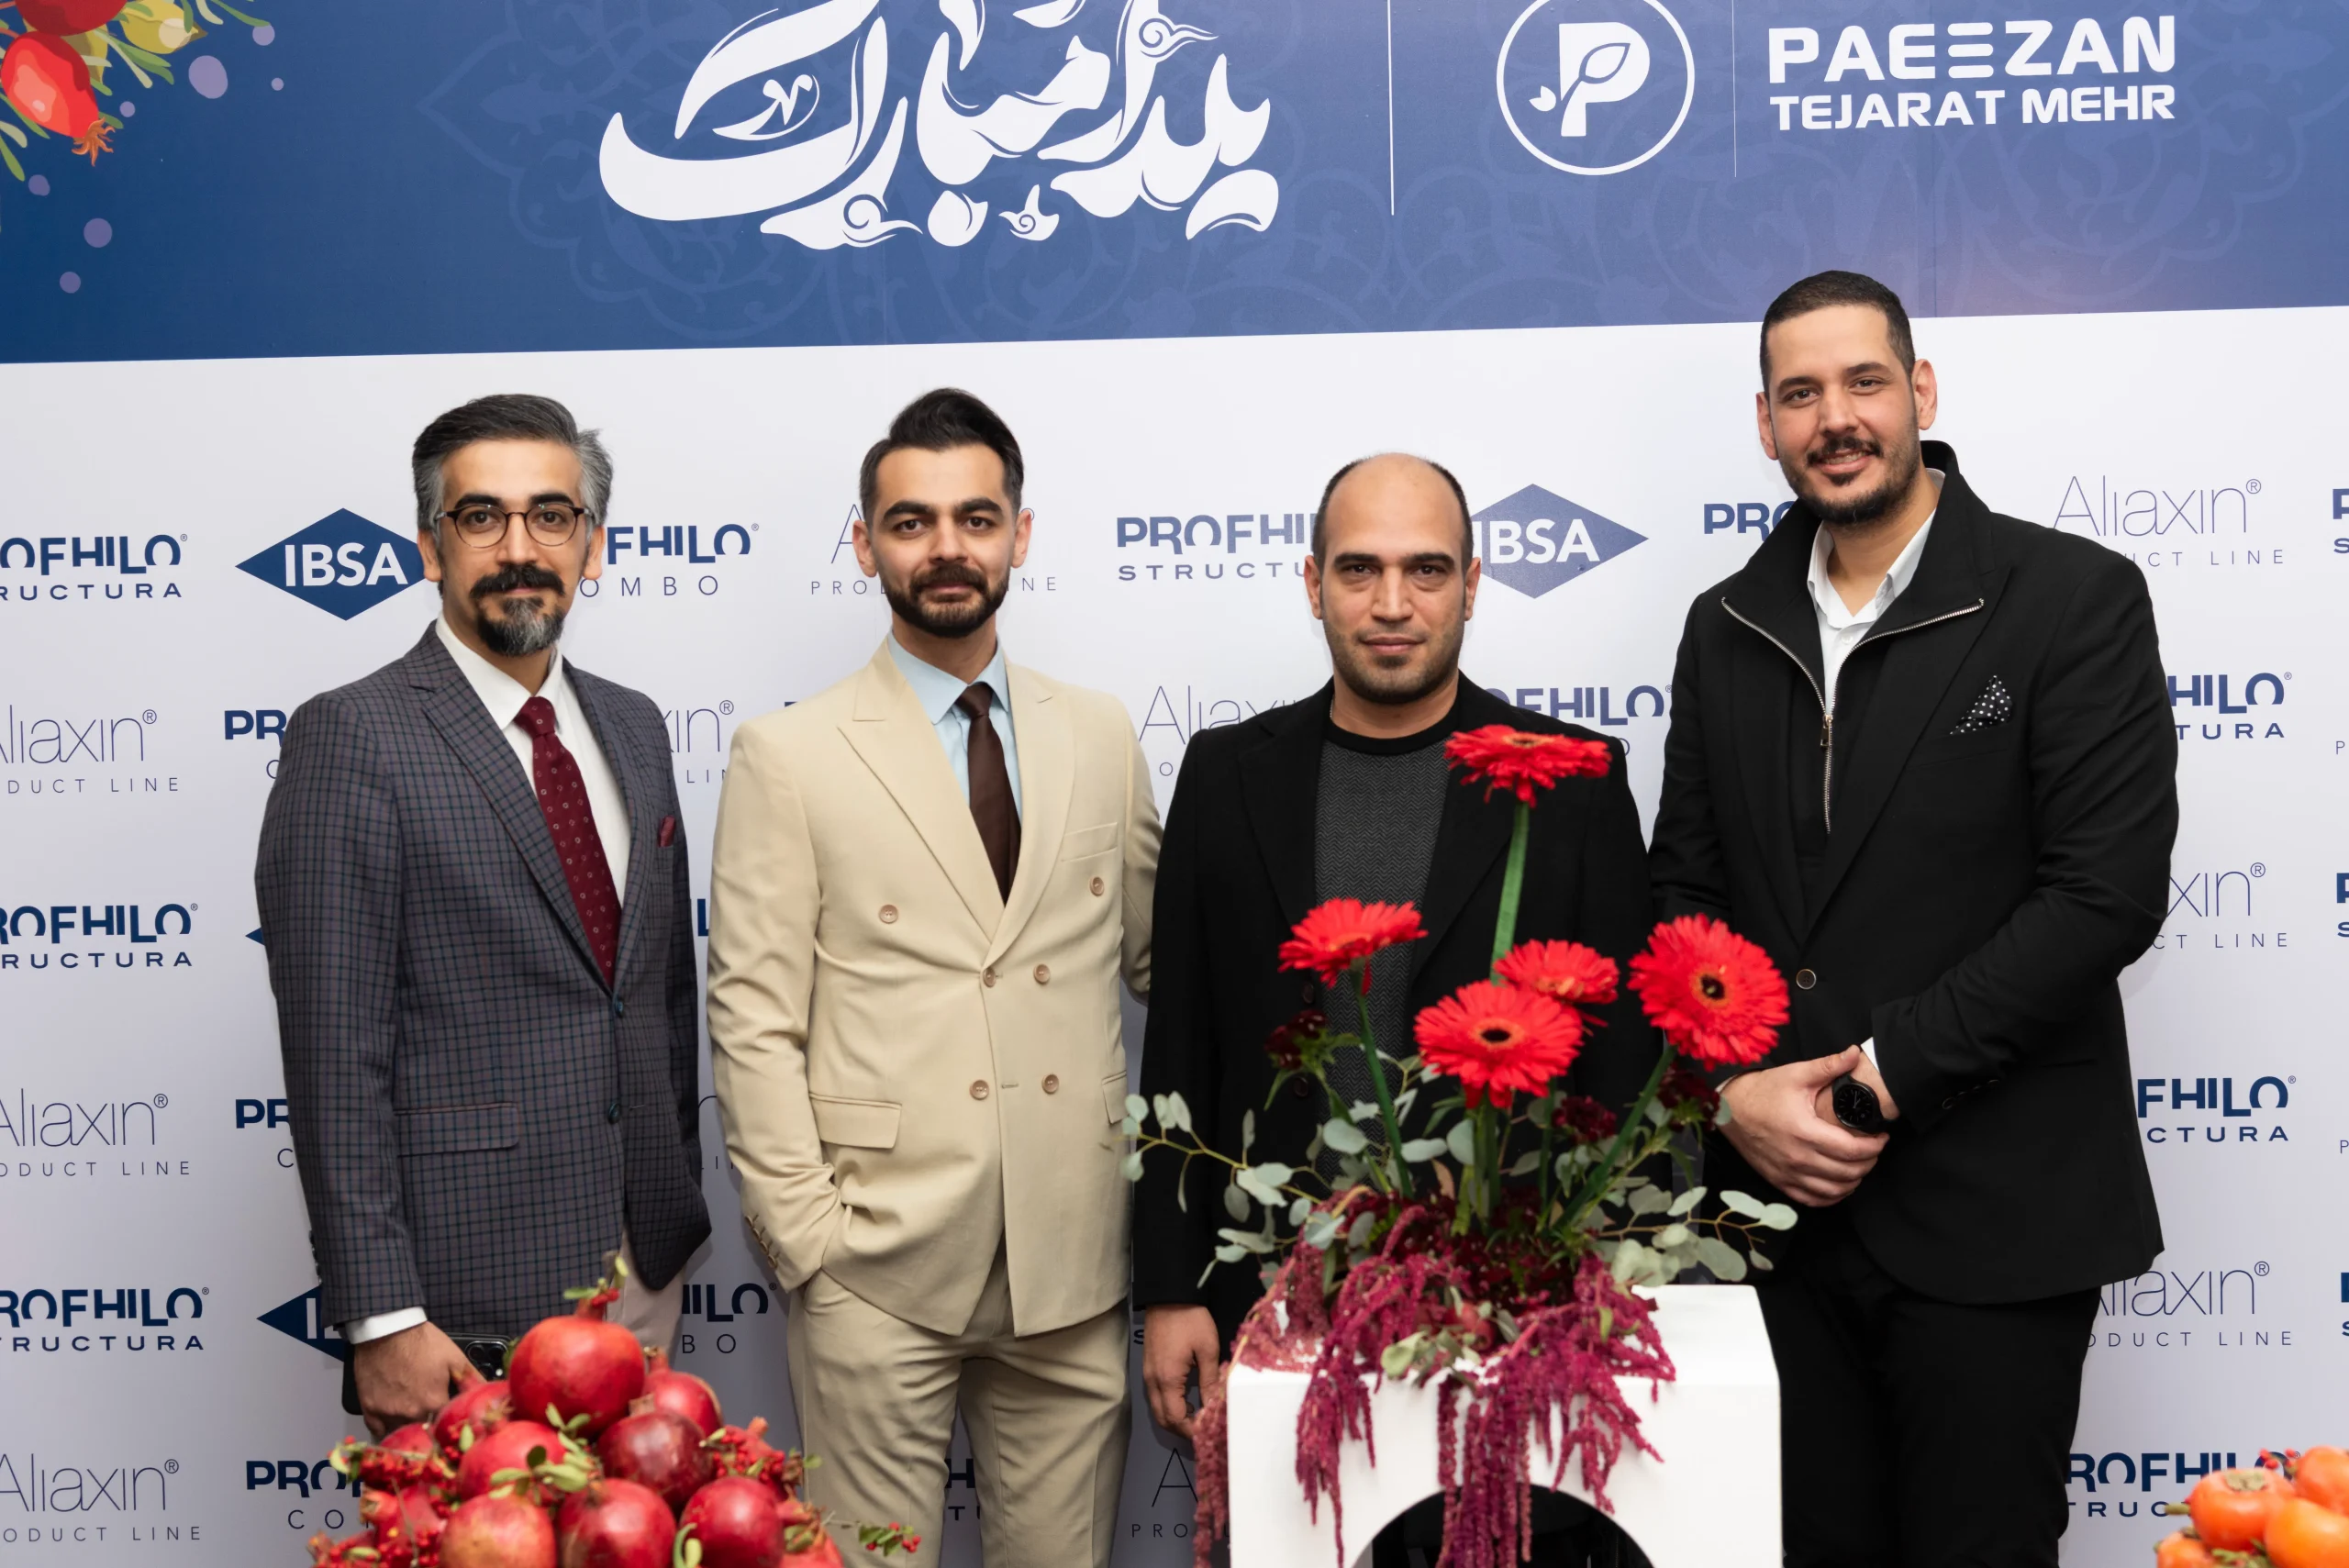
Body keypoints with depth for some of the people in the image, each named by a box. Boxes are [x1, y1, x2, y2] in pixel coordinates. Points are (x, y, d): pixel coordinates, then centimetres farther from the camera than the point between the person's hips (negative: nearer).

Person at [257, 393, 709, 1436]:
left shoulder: (632, 727, 11)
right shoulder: (352, 737, -10)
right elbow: (336, 1052, -13)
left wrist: (680, 1213, 15)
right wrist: (380, 1317, -16)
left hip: (644, 1274, 6)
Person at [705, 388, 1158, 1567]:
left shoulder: (1099, 736, 10)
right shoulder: (790, 755, -2)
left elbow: (1157, 959, 15)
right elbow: (754, 1019, -4)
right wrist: (805, 1234, -9)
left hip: (1074, 1259, 3)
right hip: (881, 1263, -3)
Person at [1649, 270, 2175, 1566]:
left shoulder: (2075, 599, -6)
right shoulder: (1728, 627, 10)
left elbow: (2108, 892, -13)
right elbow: (1684, 887, 9)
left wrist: (1881, 1071, -15)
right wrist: (1734, 1090, -7)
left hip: (1990, 1216, -4)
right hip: (1778, 1190, 4)